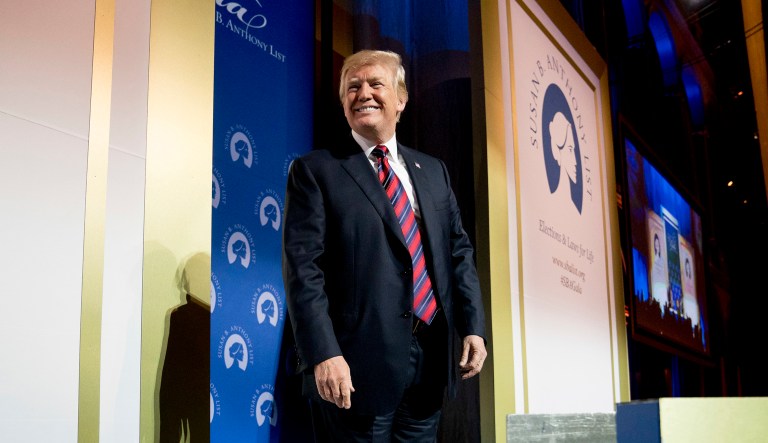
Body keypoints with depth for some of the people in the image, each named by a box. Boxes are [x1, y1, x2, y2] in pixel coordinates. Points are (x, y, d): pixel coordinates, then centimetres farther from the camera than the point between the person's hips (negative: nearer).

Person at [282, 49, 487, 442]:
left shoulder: (433, 171, 16)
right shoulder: (315, 171, -1)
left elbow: (459, 251, 15)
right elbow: (303, 267, -10)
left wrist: (473, 327, 3)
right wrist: (323, 354, -20)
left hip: (431, 362, 5)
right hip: (359, 366, -5)